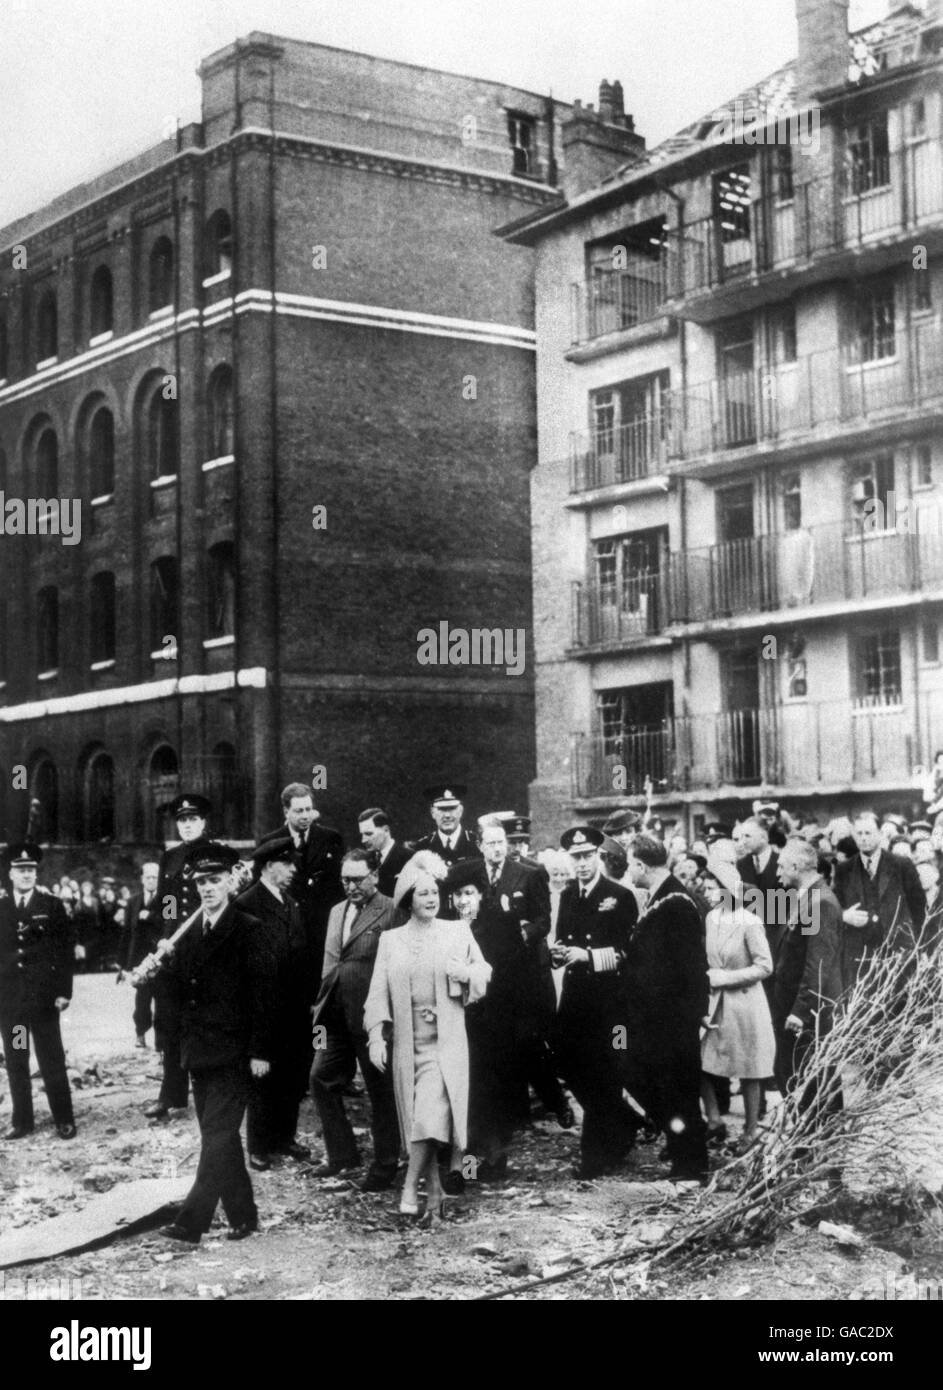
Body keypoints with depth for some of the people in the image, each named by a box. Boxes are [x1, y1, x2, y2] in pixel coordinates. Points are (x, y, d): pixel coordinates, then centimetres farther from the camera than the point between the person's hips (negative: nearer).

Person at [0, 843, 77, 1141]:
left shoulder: (52, 906, 1)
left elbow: (65, 950, -1)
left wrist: (63, 992, -7)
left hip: (44, 997, -3)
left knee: (52, 1061, 1)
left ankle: (64, 1120, 8)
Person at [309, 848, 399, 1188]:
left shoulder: (391, 912, -10)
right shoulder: (337, 912, 15)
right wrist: (321, 1007, 14)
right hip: (336, 1016, 8)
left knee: (381, 1090, 3)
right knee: (322, 1080, 10)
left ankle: (385, 1166, 15)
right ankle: (342, 1155, 25)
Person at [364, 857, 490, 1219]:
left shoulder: (458, 932, 5)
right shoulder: (390, 940, 6)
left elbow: (484, 974, 10)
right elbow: (379, 992, 3)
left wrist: (466, 973, -13)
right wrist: (376, 1037, -8)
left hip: (445, 1043, -2)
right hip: (406, 1044, 2)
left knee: (432, 1118, -16)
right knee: (418, 1121, 6)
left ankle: (410, 1186, -4)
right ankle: (433, 1192, 18)